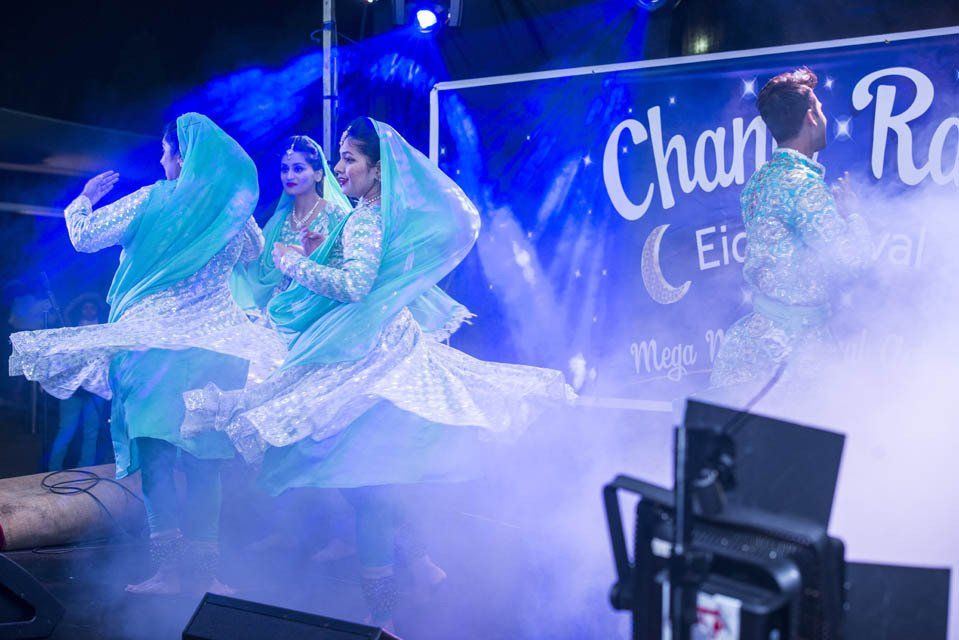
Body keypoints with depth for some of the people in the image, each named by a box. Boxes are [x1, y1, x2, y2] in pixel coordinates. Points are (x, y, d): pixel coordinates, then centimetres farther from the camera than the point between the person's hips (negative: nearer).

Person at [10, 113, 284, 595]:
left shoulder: (150, 201, -4)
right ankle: (204, 567, 5)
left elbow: (84, 237, 3)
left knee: (156, 454, 2)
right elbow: (256, 254, 26)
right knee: (203, 457, 7)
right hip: (216, 341, 3)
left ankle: (169, 565, -5)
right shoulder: (235, 209, 6)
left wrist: (84, 199, 22)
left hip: (153, 340, -3)